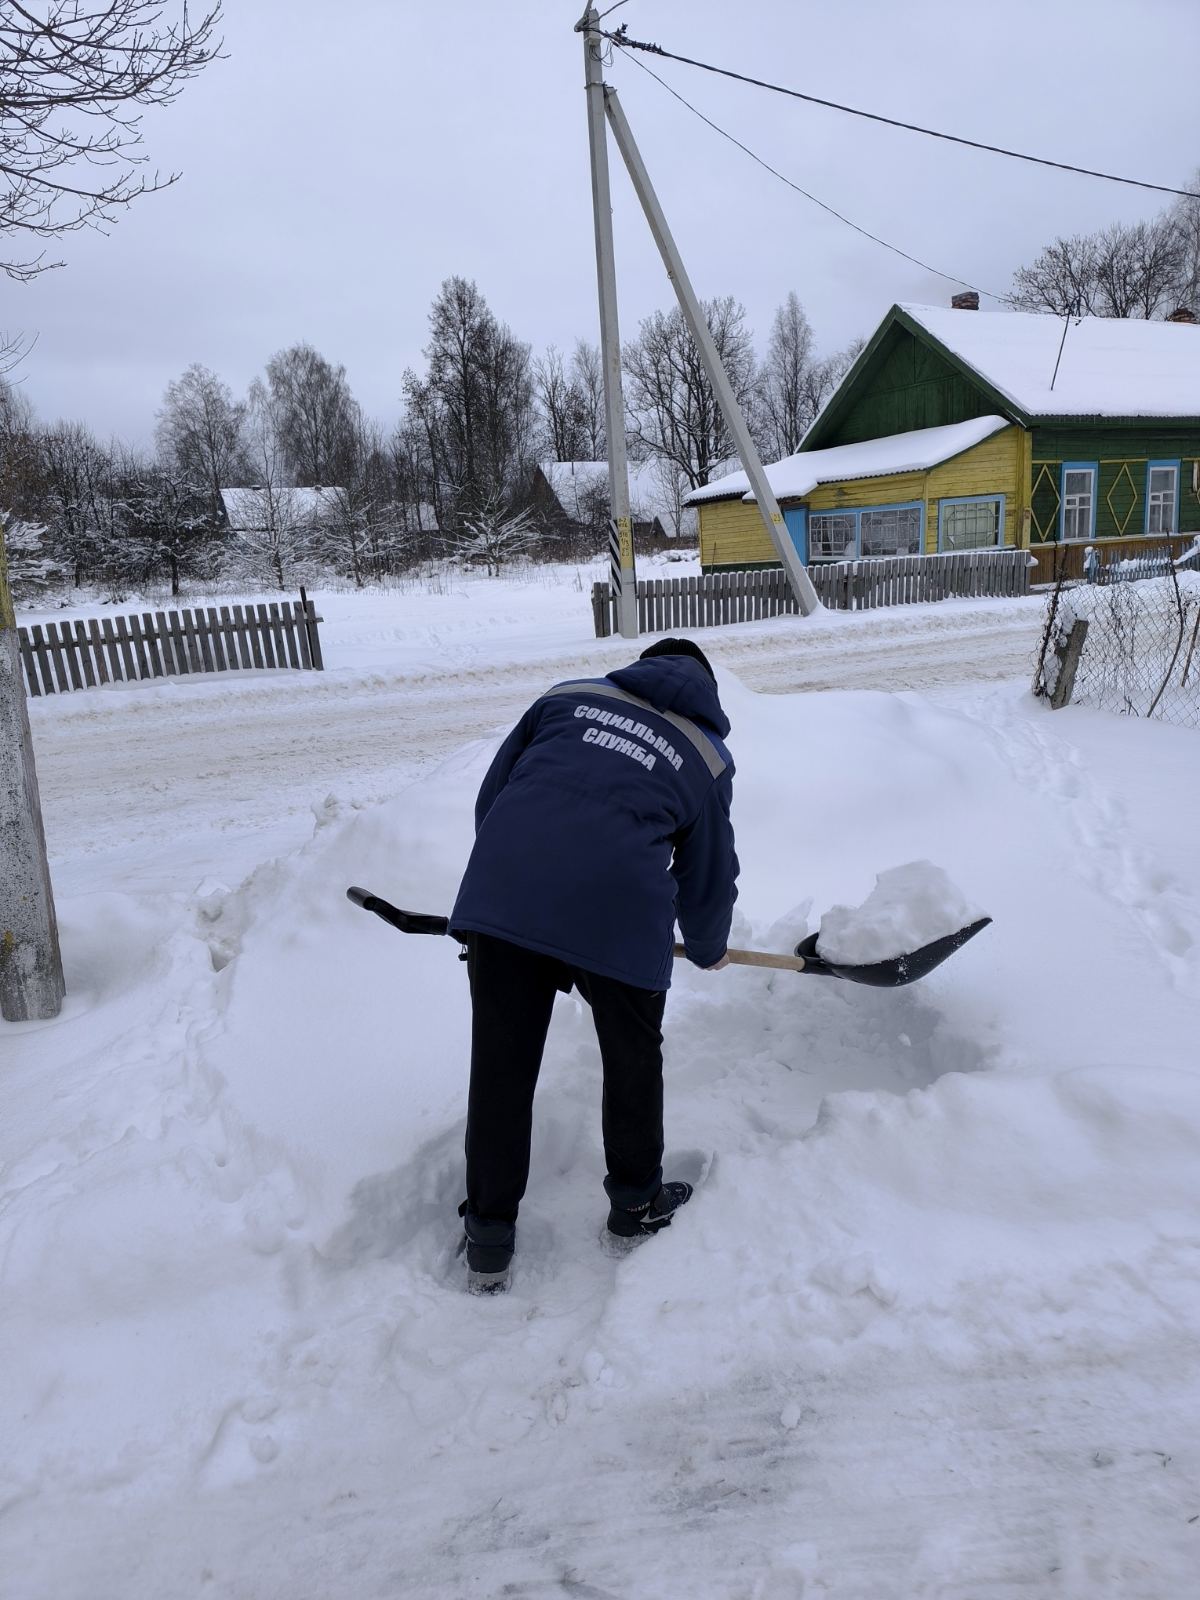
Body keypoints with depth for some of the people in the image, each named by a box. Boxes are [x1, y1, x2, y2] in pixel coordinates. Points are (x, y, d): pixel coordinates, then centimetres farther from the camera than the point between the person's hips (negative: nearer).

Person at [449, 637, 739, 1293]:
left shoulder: (570, 694, 22)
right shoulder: (708, 757, 18)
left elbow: (491, 795, 19)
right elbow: (709, 874, 24)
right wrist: (709, 949, 44)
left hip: (501, 894, 2)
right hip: (617, 913, -2)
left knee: (499, 1064, 14)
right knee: (633, 1060, 22)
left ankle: (488, 1239, 27)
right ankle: (635, 1205, 40)